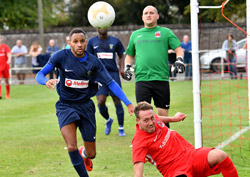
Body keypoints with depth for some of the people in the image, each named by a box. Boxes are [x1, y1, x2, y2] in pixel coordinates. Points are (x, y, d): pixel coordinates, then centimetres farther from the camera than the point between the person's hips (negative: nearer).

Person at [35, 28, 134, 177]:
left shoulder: (93, 61, -7)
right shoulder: (61, 56, -11)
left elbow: (110, 83, -5)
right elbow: (40, 75, -10)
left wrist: (128, 103, -13)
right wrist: (47, 81, -35)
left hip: (85, 106, 2)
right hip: (66, 106, -2)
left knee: (91, 154, 7)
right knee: (72, 147, -23)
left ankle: (84, 154, 46)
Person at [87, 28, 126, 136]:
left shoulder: (115, 41, 7)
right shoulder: (92, 41, 7)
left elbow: (121, 56, 16)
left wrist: (122, 69, 0)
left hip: (113, 73, 0)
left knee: (117, 101, -2)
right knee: (100, 102, -10)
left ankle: (121, 128, 9)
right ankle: (108, 120, 21)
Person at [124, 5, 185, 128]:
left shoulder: (165, 32, 13)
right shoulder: (135, 34, 20)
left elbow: (178, 49, 9)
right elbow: (130, 55, 29)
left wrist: (179, 60, -10)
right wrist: (127, 67, 11)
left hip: (161, 78, -1)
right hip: (141, 79, 1)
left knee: (163, 113, 0)